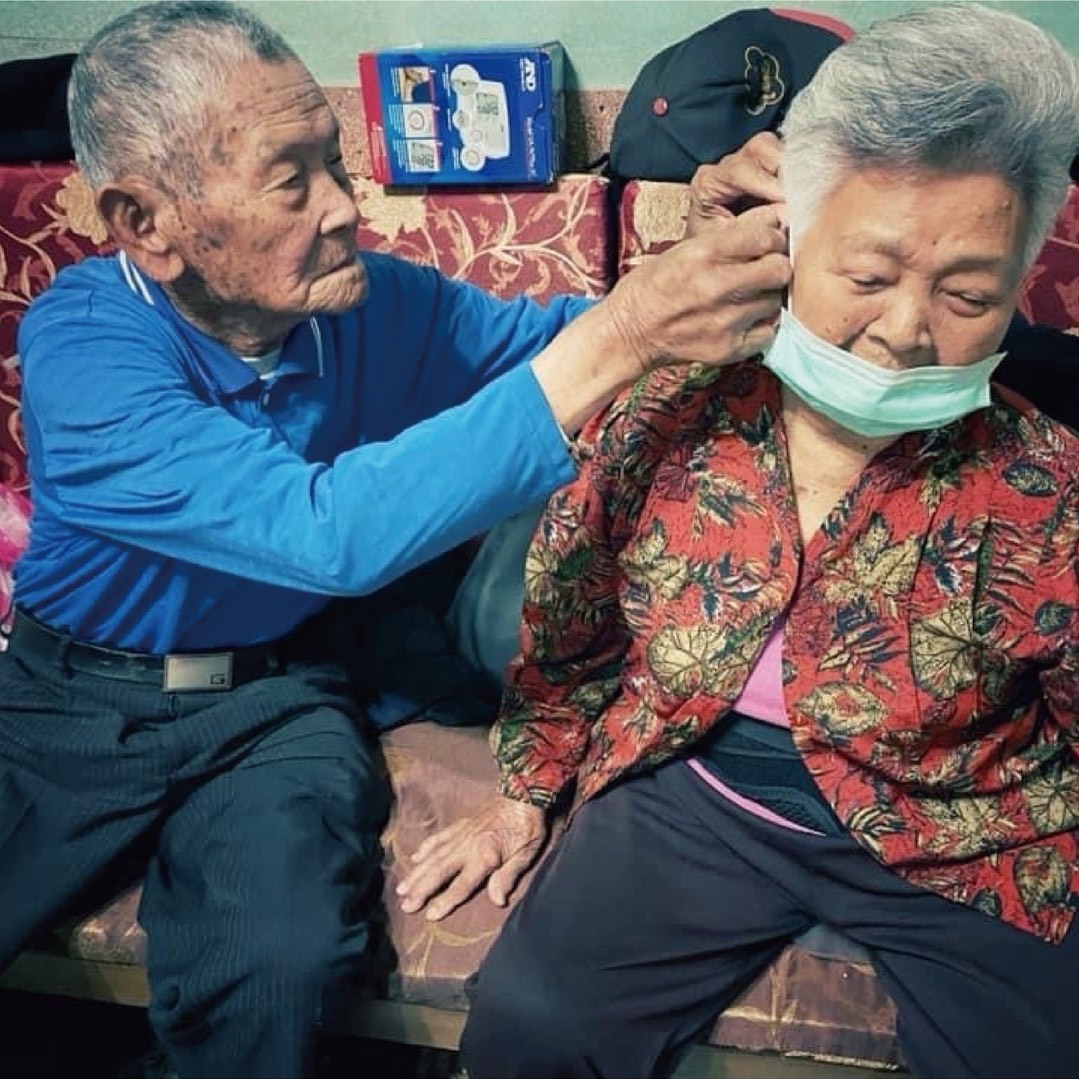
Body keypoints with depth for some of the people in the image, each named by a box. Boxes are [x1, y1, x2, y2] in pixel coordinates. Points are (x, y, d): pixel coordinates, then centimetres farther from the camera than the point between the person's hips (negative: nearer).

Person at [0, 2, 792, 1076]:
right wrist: (618, 339, -38)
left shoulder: (372, 301, -9)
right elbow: (330, 531, -35)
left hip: (278, 696, 2)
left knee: (278, 962, -26)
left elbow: (548, 332, 6)